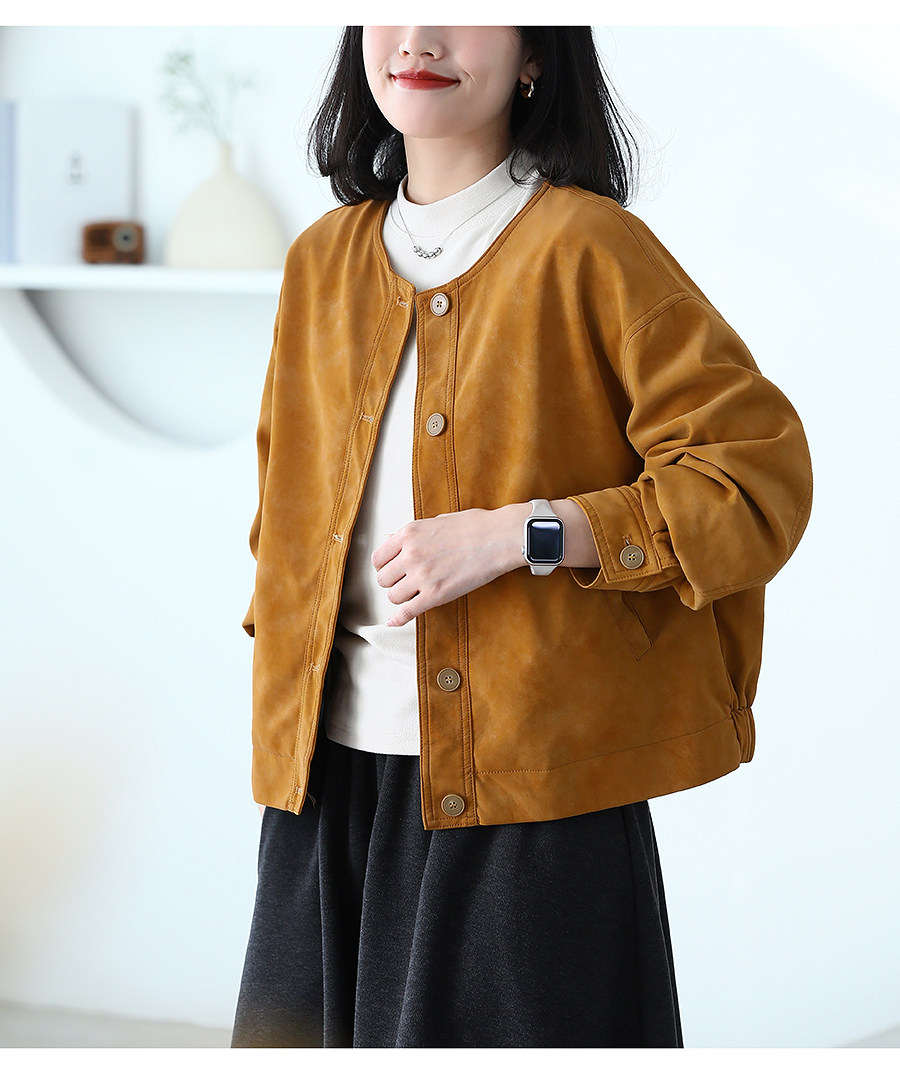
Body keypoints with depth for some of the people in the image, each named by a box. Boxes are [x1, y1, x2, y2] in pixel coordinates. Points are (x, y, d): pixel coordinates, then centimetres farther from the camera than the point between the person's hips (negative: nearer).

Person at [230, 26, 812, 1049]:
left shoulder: (587, 248, -7)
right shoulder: (324, 259, 11)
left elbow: (759, 482, -11)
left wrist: (516, 533, -18)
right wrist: (282, 696, 13)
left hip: (529, 787, -5)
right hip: (331, 782, 5)